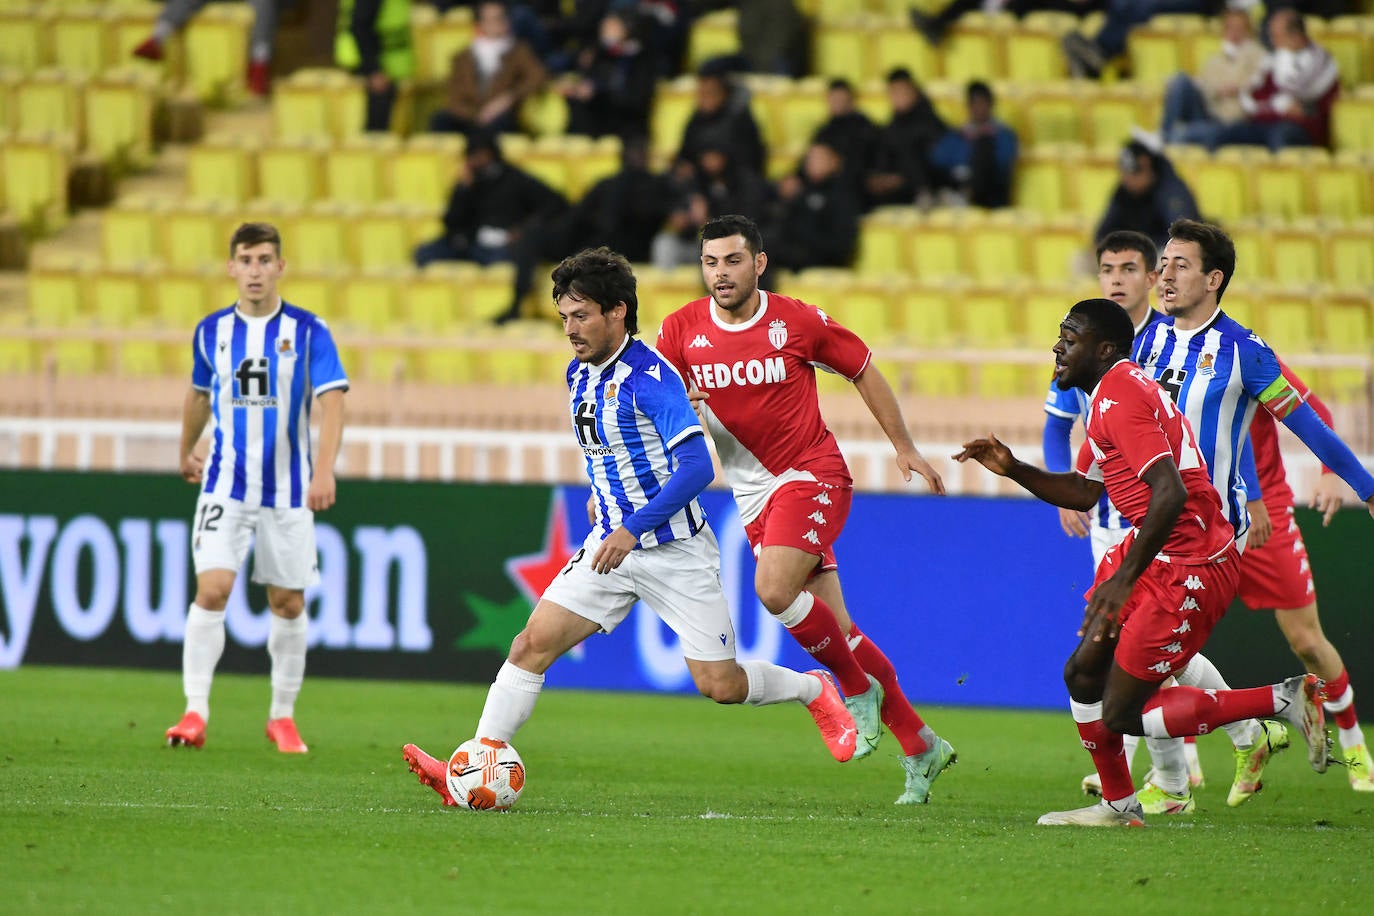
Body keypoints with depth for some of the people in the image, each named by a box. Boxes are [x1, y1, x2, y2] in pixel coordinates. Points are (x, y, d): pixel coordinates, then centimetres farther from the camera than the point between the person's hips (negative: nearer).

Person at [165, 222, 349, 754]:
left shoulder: (308, 332, -6)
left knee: (288, 603, 6)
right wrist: (186, 452, 33)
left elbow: (331, 402, -14)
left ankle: (283, 716, 21)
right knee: (211, 590, -15)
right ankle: (195, 714, -15)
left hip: (288, 489, -1)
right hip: (226, 485, 1)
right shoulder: (212, 331, 4)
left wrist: (324, 470, -28)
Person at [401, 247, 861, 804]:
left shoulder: (649, 376, -19)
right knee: (533, 643, -9)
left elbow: (696, 467, -26)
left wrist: (633, 527, -30)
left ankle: (813, 691, 25)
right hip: (611, 546, 7)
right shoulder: (579, 375, 7)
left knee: (720, 685, -4)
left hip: (674, 549, -7)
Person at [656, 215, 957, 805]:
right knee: (834, 626, 4)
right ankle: (918, 745, 15)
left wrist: (904, 447, 12)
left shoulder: (799, 322, -7)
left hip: (813, 476, -4)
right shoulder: (682, 330, -1)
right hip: (754, 495, 4)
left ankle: (859, 688, -3)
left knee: (775, 590, -27)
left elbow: (864, 373, 7)